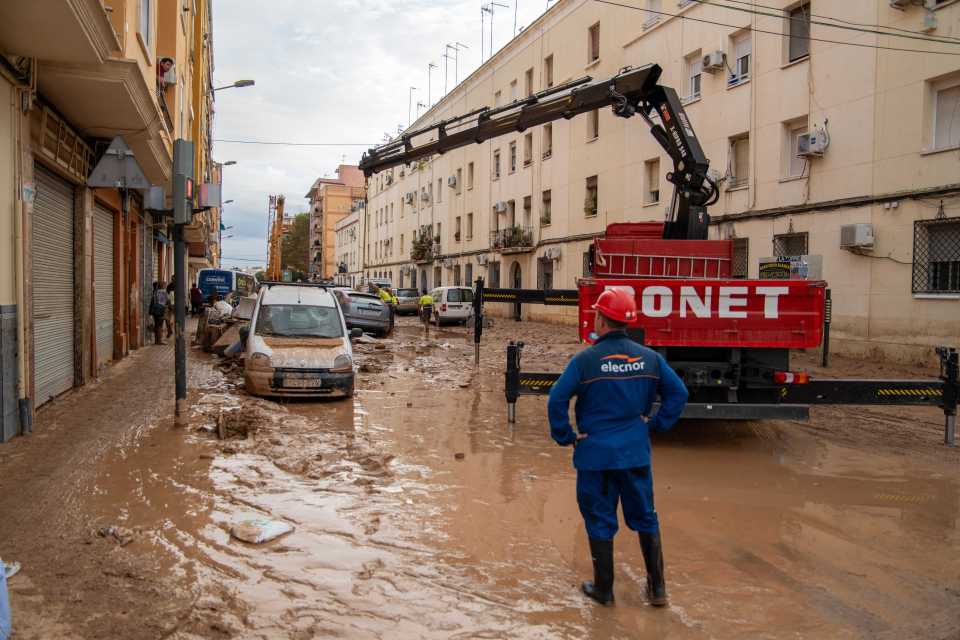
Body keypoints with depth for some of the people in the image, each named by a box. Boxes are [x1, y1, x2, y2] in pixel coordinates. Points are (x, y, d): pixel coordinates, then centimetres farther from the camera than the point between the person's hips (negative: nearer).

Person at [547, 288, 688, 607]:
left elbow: (557, 400, -17)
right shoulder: (649, 357, -2)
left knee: (600, 522, 11)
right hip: (636, 453, 3)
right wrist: (657, 424, 7)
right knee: (646, 519, 18)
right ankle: (657, 588, 25)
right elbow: (678, 392, 1)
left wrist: (565, 437, -5)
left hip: (595, 454, -3)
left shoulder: (585, 360, -13)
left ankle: (603, 590, 23)